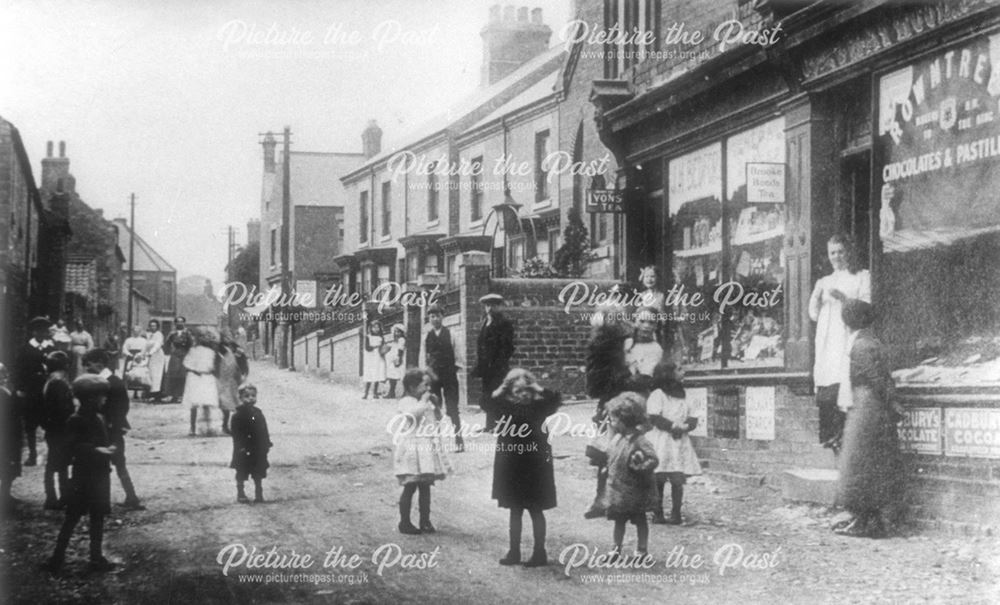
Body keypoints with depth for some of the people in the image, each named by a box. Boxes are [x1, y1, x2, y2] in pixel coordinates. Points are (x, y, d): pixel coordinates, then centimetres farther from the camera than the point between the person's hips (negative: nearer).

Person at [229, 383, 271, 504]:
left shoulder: (258, 413, 6)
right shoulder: (238, 416, -11)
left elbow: (264, 431, 11)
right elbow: (235, 434, -14)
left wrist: (267, 444, 7)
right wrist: (240, 447, -19)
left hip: (258, 450, 5)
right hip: (244, 452, -5)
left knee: (258, 475, 11)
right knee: (241, 475, 6)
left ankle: (259, 494, 19)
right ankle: (240, 494, 16)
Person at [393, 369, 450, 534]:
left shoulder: (427, 401, 14)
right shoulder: (406, 401, -10)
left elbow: (438, 417, 21)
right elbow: (412, 414, -29)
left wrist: (436, 404, 5)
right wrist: (423, 401, -18)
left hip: (428, 446, 7)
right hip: (413, 447, -7)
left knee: (425, 486, 10)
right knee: (410, 486, -3)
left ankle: (425, 521, 16)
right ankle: (405, 522, 5)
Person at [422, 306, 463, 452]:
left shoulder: (450, 335, 0)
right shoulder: (427, 337, 7)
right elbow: (423, 358, 9)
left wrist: (455, 370, -8)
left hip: (449, 375, -3)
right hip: (432, 376, 3)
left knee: (452, 409, -5)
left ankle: (459, 441, -3)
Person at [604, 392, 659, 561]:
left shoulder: (639, 442, -21)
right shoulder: (617, 438, 4)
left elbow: (653, 460, -25)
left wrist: (640, 467, -34)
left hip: (635, 491, -7)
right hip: (618, 490, 7)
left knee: (640, 521, 9)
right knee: (619, 520, 14)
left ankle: (641, 550, 18)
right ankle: (617, 549, 23)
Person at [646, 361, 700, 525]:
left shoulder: (680, 396, 19)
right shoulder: (657, 395, -3)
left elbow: (692, 419, 14)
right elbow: (654, 418, -13)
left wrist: (683, 426, -7)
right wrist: (674, 426, -15)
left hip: (679, 442, 5)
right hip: (661, 442, -5)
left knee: (678, 480, -3)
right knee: (658, 480, -3)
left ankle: (676, 514, 2)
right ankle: (657, 514, 2)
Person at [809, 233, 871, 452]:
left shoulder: (862, 277, 10)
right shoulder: (825, 282, 24)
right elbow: (814, 314, 17)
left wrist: (843, 298, -14)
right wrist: (816, 295, -1)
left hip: (849, 338, -4)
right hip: (827, 342, 4)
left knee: (845, 386, -17)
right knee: (826, 394, -7)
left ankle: (843, 437, -18)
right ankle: (827, 438, -7)